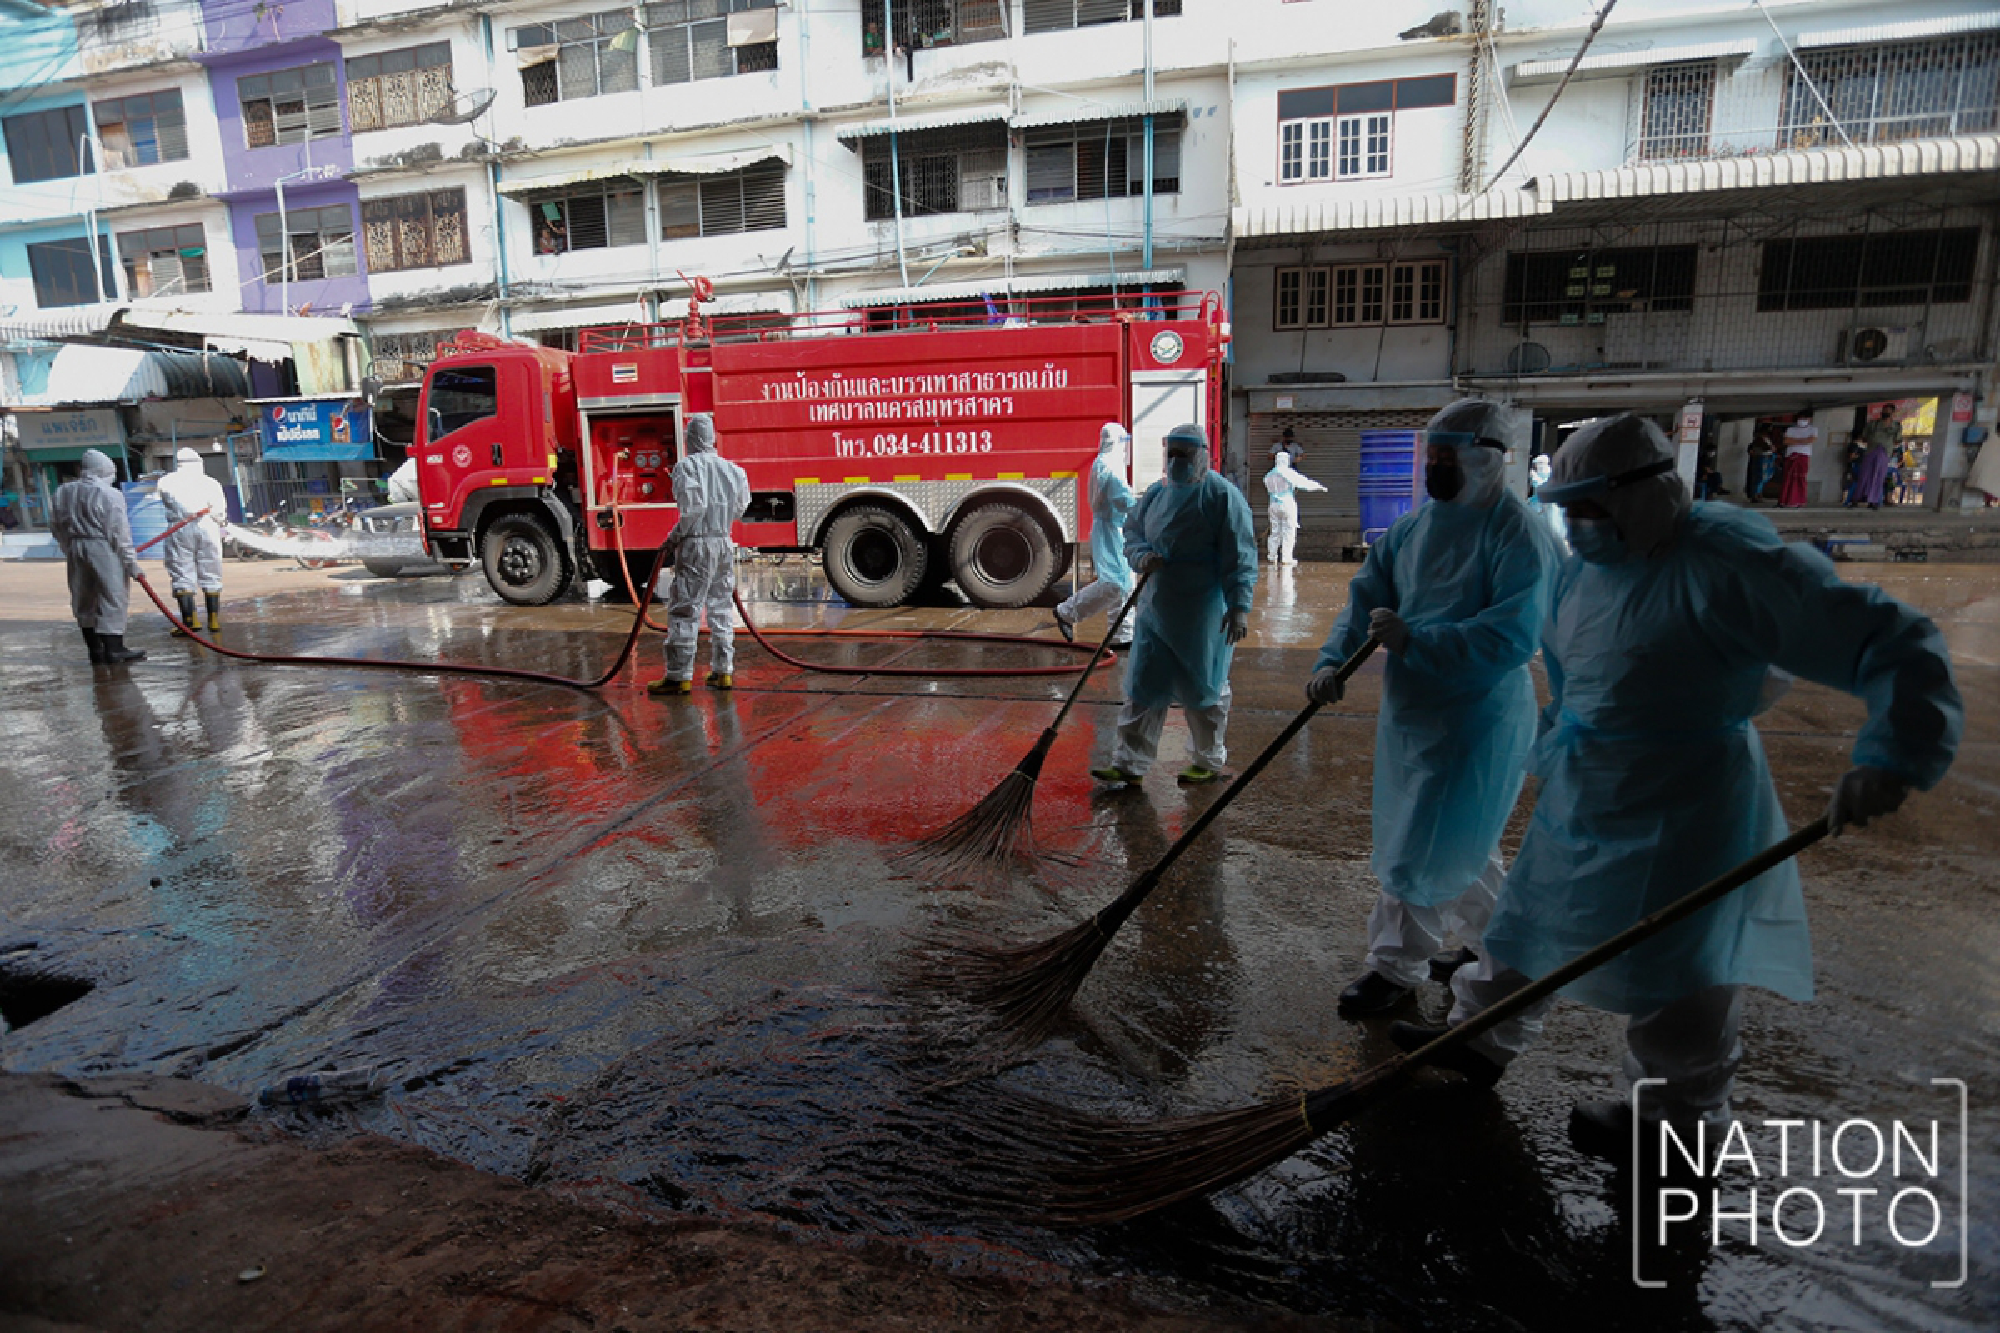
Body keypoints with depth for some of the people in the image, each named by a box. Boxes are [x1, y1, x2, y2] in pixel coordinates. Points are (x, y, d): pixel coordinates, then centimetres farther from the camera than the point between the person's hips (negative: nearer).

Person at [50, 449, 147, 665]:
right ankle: (114, 649, -4)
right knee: (112, 599, -3)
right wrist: (131, 563, -8)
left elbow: (56, 527, 13)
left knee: (84, 600, 13)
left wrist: (70, 549, 23)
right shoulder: (110, 495, -11)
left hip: (75, 549, 7)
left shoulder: (63, 492, 10)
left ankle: (95, 648, 19)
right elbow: (119, 533, -13)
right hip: (103, 550, -7)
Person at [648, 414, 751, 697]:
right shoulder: (731, 468, 9)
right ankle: (723, 671, 16)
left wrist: (676, 534, -7)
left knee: (684, 610, -3)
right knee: (721, 608, 13)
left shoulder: (687, 466, -10)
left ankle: (679, 676, -2)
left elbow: (694, 506, -18)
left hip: (696, 544, -6)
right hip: (725, 544, 6)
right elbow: (740, 507, 12)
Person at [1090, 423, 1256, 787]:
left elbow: (1240, 556, -13)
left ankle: (1210, 762, 26)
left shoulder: (1223, 496, -9)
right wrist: (1142, 556, -5)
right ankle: (1129, 763, 14)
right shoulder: (1156, 493, 10)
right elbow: (1132, 532, 19)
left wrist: (1239, 606, -21)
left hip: (1204, 616, -6)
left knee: (1204, 689, 7)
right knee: (1142, 687, 7)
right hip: (1155, 609, 6)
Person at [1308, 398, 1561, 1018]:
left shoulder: (1519, 535, -17)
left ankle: (1397, 967, 16)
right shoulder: (1413, 525, 6)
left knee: (1426, 845, -2)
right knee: (1460, 840, 23)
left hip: (1477, 716, -8)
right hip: (1409, 706, 8)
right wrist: (1334, 661, -11)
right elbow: (1366, 595, 5)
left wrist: (1413, 641, -33)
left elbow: (1511, 637, -27)